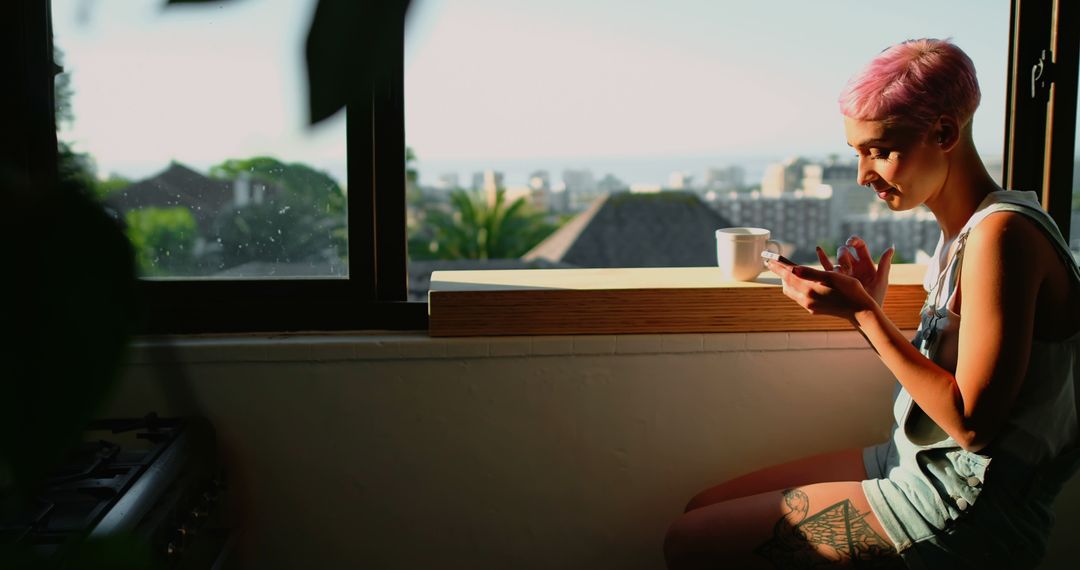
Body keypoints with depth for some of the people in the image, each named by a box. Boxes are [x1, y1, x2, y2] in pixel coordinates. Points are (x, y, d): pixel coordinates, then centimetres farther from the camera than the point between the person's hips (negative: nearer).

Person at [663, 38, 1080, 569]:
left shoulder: (1002, 234, -21)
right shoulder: (963, 231, 9)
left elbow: (971, 421, -23)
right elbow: (937, 381, 9)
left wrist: (864, 312, -21)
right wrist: (867, 309, -3)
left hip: (971, 510, -9)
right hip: (921, 464, 9)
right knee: (703, 508, 10)